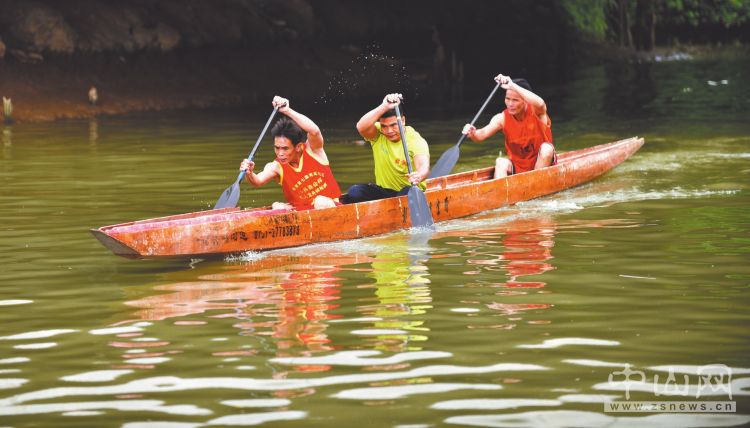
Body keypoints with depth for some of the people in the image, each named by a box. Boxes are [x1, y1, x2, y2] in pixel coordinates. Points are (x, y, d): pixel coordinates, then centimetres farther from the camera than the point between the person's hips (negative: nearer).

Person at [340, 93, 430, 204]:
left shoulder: (416, 140, -13)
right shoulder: (377, 134, -4)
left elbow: (424, 166, -31)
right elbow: (361, 127, -27)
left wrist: (419, 176, -55)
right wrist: (384, 107, -34)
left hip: (410, 191, -3)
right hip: (384, 191, 3)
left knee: (408, 192, -38)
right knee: (354, 192, -23)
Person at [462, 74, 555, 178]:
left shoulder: (536, 112, -16)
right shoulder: (502, 118, -7)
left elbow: (540, 104, -41)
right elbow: (482, 134, -20)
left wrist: (512, 86, -48)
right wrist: (473, 134, -45)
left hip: (542, 163, -2)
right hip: (517, 166, 2)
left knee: (546, 148, -31)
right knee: (501, 162, -27)